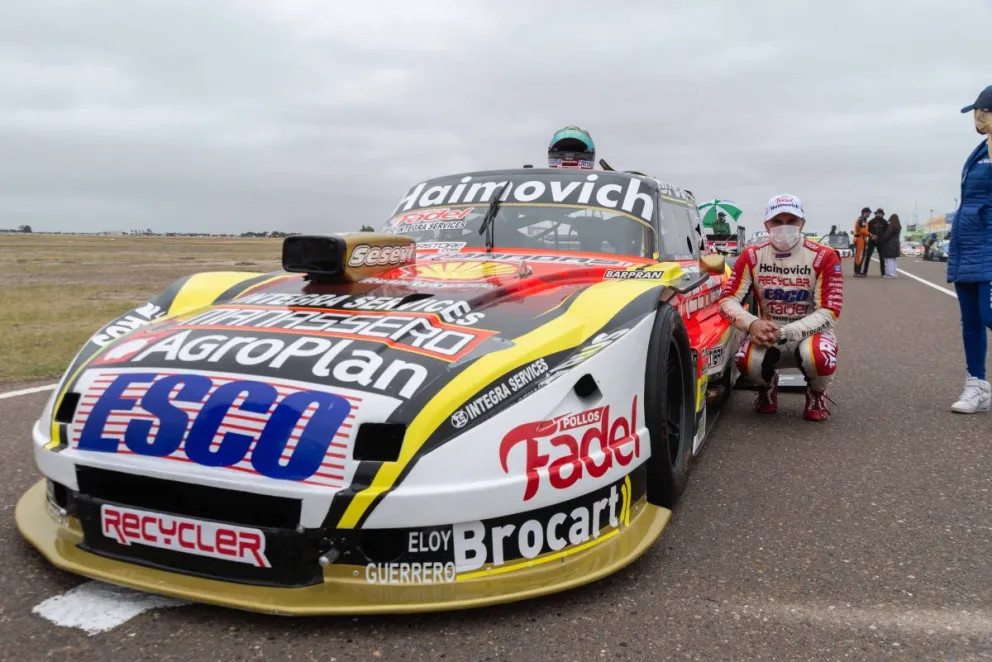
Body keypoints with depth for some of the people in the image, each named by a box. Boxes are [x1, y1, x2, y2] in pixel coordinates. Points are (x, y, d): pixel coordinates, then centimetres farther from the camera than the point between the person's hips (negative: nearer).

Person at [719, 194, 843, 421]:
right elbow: (727, 299, -7)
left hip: (810, 332, -1)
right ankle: (767, 385, 9)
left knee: (819, 359, -37)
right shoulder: (752, 256, -4)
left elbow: (830, 312, -16)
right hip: (768, 333, 2)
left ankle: (816, 393, 4)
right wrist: (752, 324, -29)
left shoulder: (823, 257, -11)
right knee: (747, 361, -32)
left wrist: (785, 332, -28)